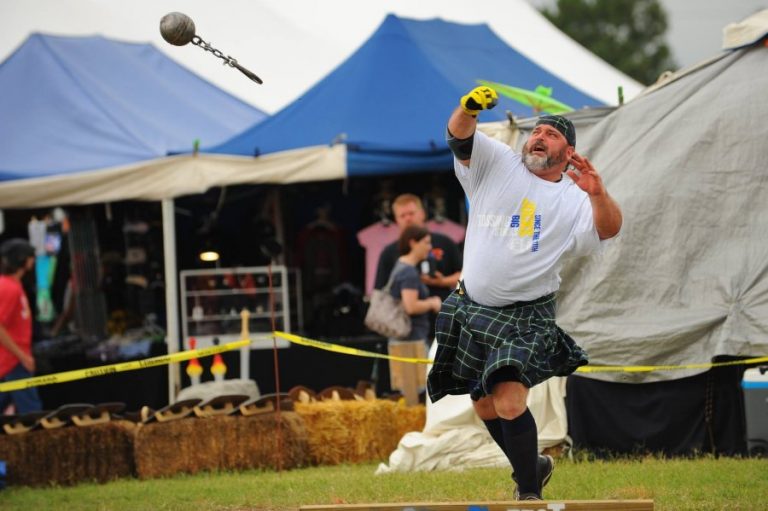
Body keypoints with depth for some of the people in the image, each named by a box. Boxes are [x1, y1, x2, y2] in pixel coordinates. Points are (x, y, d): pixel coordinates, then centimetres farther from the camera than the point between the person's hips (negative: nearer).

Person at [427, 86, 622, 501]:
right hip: (472, 308, 4)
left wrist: (598, 194, -41)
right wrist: (468, 109, -33)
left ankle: (529, 493, -9)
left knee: (509, 402, -23)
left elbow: (608, 229, -20)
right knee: (484, 406, 13)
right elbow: (459, 137, -10)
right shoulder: (497, 164, 4)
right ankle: (533, 466, 36)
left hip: (525, 318, -4)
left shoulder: (573, 200, -3)